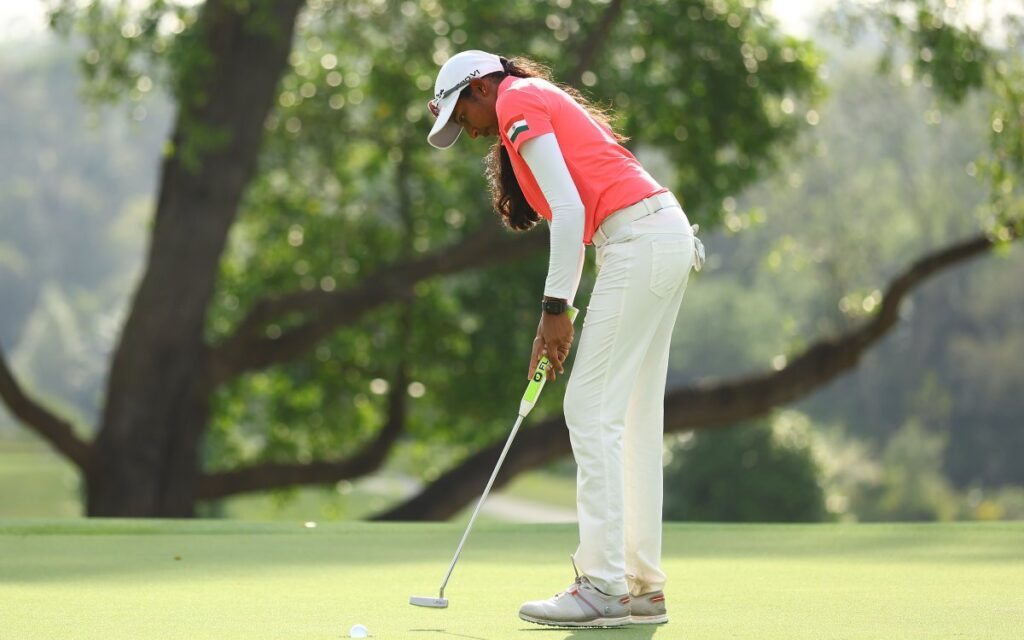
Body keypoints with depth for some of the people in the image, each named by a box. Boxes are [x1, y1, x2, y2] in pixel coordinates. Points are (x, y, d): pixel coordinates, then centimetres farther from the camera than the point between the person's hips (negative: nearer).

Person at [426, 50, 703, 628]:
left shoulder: (518, 104, -3)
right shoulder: (543, 104, 26)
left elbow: (569, 209, -13)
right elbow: (578, 216, 23)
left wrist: (556, 308, -10)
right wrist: (553, 321, 17)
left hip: (639, 240, -10)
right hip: (667, 238, 10)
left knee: (593, 411, -9)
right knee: (633, 418, 9)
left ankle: (604, 586, -11)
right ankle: (644, 586, 10)